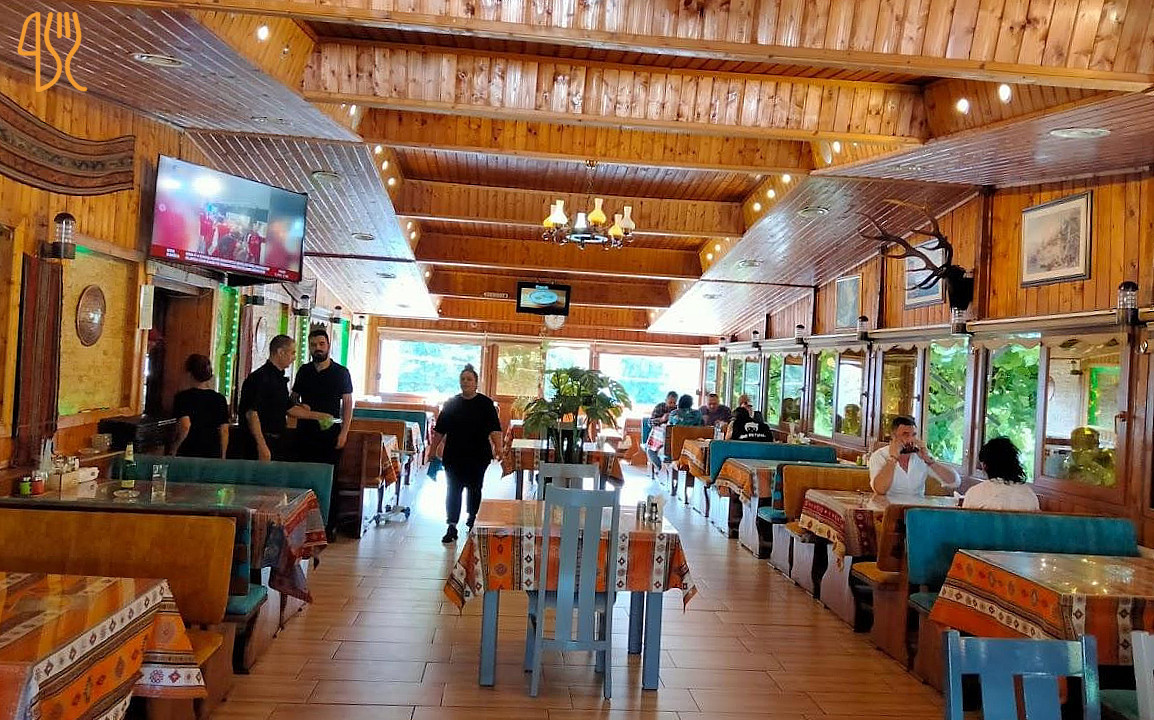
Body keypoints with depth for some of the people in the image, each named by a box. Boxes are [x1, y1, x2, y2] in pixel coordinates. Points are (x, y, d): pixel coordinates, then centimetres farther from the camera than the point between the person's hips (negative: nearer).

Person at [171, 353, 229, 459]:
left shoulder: (183, 397, -5)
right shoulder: (220, 399, 4)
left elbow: (185, 427, -17)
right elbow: (224, 431, 5)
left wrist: (174, 448, -3)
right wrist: (222, 457, 13)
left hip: (187, 454, -2)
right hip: (213, 454, 2)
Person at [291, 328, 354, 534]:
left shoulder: (341, 372, 1)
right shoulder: (304, 371, 12)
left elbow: (348, 403, 0)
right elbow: (293, 399, 19)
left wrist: (344, 432, -8)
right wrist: (298, 407, -5)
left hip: (330, 433, -3)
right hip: (305, 432, 3)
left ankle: (329, 525, 3)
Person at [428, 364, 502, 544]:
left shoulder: (485, 404, -1)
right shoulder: (451, 403, 6)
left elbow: (494, 428, -8)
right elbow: (440, 429, 11)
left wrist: (498, 447, -21)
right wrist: (433, 448, 10)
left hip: (478, 456, -1)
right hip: (454, 455, 2)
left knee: (474, 489, 10)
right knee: (453, 490, -1)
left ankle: (472, 519, 31)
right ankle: (452, 527, 1)